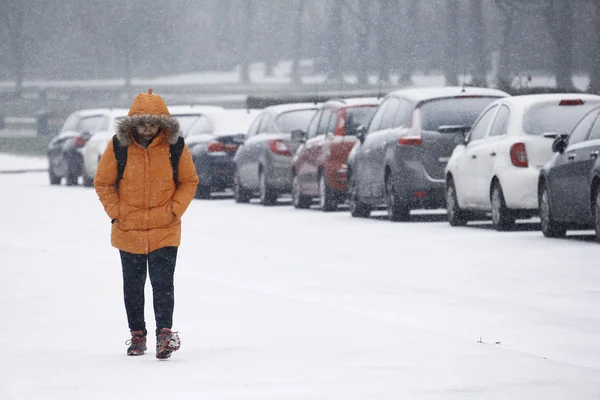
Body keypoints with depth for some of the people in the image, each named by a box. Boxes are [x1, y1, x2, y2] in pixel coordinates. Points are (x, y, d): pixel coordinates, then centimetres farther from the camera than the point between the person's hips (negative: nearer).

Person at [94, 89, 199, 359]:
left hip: (165, 230, -1)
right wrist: (115, 212, -6)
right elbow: (103, 183, 3)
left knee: (163, 283, -13)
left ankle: (165, 333, -14)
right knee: (133, 285, 12)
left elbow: (189, 182, 5)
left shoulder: (176, 146, -7)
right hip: (128, 230, 1)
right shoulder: (119, 146, -8)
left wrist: (175, 210, -6)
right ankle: (137, 335, 25)